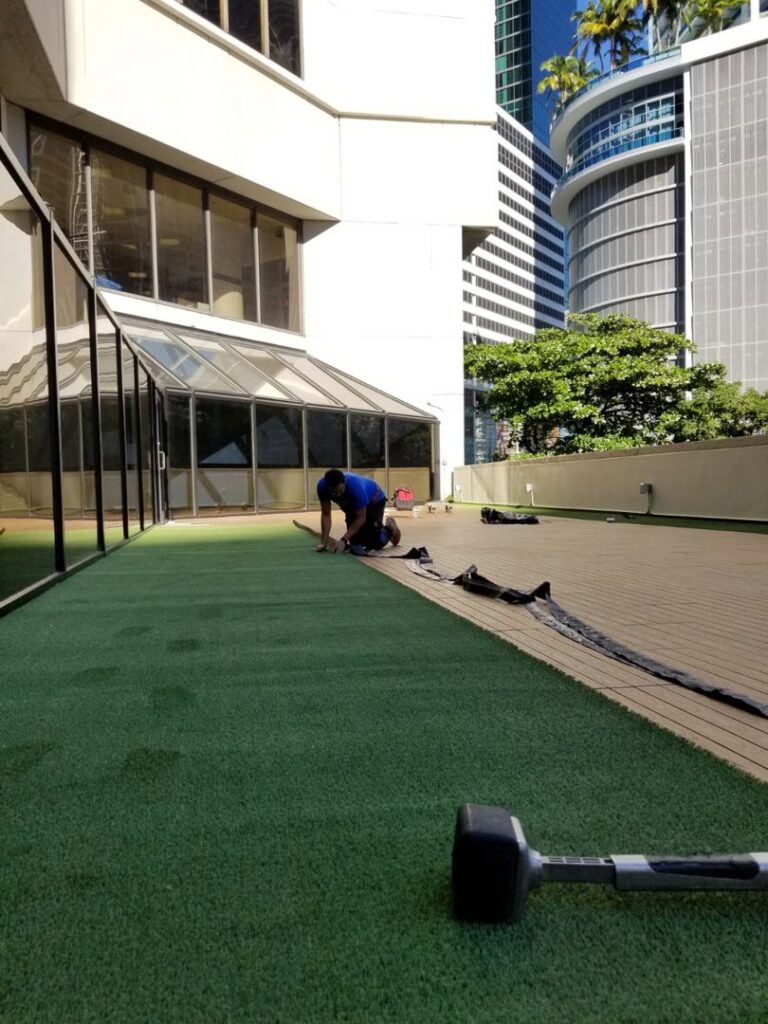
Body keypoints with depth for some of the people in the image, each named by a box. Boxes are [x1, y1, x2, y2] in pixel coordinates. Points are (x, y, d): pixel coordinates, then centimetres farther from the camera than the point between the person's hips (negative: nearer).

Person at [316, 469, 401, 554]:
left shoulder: (356, 486, -43)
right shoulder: (322, 486, -30)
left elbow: (361, 518, -33)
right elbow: (326, 515, -22)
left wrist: (343, 540, -38)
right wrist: (324, 542, -28)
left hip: (375, 500, -5)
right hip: (351, 504, 5)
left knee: (374, 542, -14)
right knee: (356, 542, 1)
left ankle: (389, 528, 17)